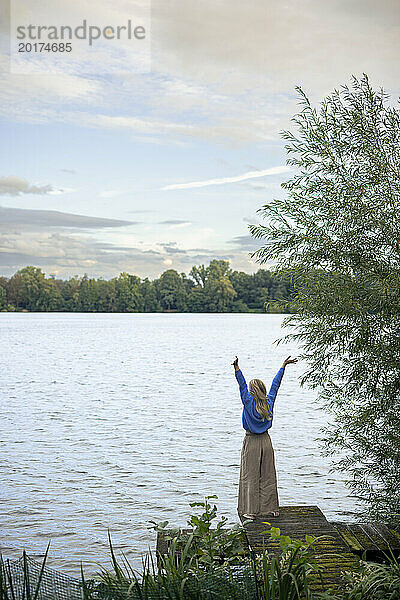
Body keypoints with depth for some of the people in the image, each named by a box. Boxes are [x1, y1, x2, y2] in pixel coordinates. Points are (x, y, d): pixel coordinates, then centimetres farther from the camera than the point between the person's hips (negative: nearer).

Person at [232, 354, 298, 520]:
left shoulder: (249, 403, -12)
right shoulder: (269, 402, -2)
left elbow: (242, 385, -15)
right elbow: (275, 385, 6)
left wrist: (236, 368, -22)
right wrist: (283, 366, 15)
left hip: (251, 442, -4)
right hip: (266, 440, 4)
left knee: (250, 477, 1)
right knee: (267, 476, 11)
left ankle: (250, 510, 1)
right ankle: (270, 508, 15)